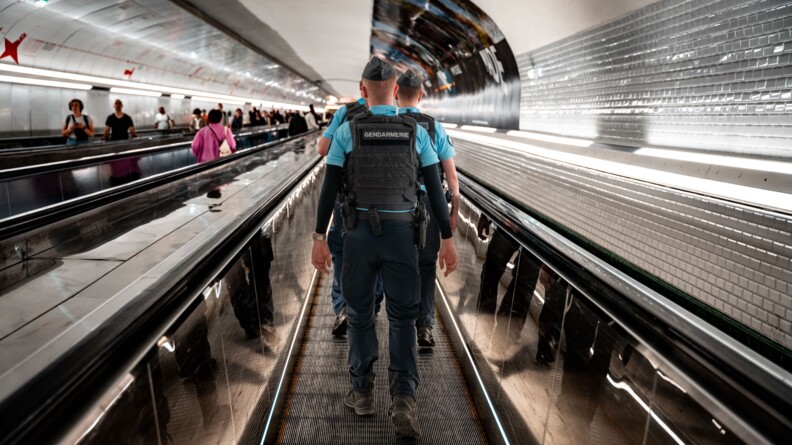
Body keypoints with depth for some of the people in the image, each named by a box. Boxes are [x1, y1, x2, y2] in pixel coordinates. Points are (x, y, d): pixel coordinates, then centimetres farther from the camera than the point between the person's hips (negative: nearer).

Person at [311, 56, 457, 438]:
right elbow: (435, 190, -1)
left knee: (360, 313, 17)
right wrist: (448, 240, 3)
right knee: (402, 318, 7)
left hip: (360, 235, 0)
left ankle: (361, 392, 23)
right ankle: (403, 400, -8)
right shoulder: (417, 132, 2)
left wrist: (318, 240, 2)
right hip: (401, 235, 0)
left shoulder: (346, 132, -1)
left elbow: (329, 189, -3)